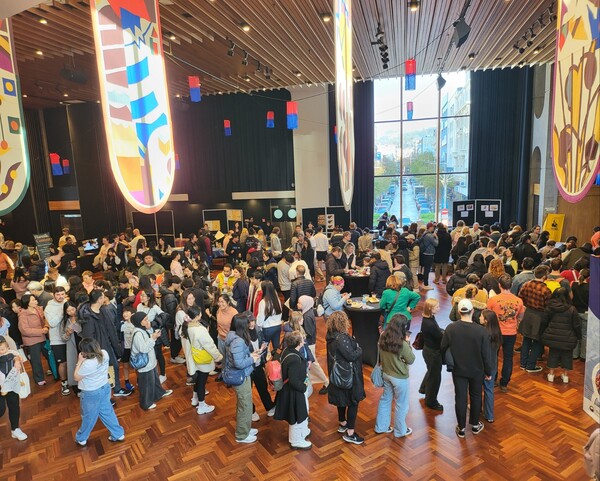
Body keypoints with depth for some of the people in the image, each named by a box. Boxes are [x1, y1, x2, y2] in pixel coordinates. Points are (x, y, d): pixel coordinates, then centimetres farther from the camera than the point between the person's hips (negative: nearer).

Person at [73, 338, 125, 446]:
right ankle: (118, 434, 32)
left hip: (91, 394, -7)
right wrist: (84, 361, 1)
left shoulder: (87, 364, -34)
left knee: (89, 417, 17)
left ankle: (81, 438, 43)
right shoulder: (104, 353, -13)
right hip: (105, 388, 7)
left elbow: (76, 377, -17)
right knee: (107, 412, 22)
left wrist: (80, 361, -15)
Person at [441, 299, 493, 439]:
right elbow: (486, 354, -13)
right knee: (475, 396, 20)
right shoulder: (481, 330, -21)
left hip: (458, 369, 0)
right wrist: (488, 371, 1)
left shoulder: (450, 328, -17)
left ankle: (461, 428, 23)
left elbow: (443, 348, -6)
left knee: (460, 397, 12)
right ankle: (475, 425, 36)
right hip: (476, 370, 0)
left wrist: (446, 362, 14)